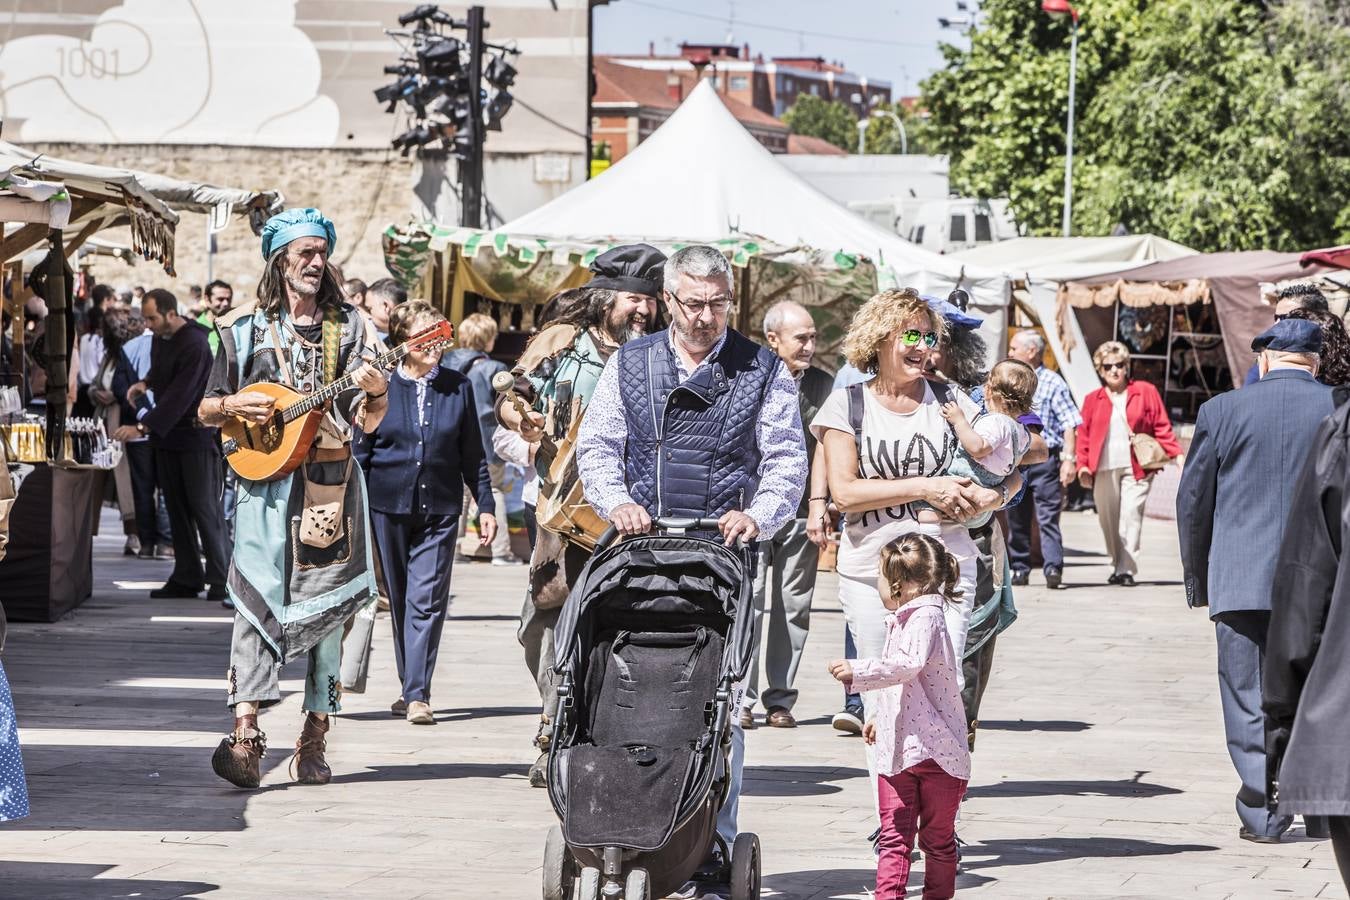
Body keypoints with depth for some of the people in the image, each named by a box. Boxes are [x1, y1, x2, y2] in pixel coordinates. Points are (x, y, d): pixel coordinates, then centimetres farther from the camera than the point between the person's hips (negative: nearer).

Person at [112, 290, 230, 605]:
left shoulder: (194, 344, -20)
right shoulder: (160, 337, 8)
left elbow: (179, 395, -26)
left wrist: (143, 427, -29)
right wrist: (146, 383, 8)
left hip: (196, 434, -8)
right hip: (167, 434, 8)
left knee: (204, 507, -8)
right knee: (177, 508, 8)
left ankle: (221, 579, -4)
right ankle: (187, 577, 12)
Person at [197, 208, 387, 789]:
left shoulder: (348, 327, 10)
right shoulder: (246, 329, 9)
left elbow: (368, 421, 6)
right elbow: (206, 411, 12)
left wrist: (375, 392, -15)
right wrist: (235, 405, -9)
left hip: (331, 479, 2)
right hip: (265, 478, -2)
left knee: (325, 604, 2)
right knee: (257, 595, -15)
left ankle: (313, 740, 8)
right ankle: (245, 732, -24)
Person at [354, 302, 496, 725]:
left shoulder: (458, 387, 5)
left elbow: (472, 454, 10)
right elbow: (360, 450, 6)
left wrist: (486, 506, 7)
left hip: (439, 510, -1)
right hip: (388, 505, 1)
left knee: (426, 600, -10)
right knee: (400, 599, 9)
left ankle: (418, 695, -13)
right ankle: (411, 689, 21)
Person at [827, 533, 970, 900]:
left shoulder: (926, 618, -14)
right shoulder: (902, 620, 18)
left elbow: (908, 664, -33)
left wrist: (858, 671, -33)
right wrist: (880, 717, 40)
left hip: (935, 748, -8)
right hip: (897, 748, 8)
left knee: (937, 838, 5)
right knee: (893, 836, -2)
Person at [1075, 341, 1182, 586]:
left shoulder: (1146, 392, 8)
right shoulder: (1092, 400, 13)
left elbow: (1162, 427, 6)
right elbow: (1084, 435, 10)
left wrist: (1176, 454, -3)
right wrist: (1083, 465, -3)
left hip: (1135, 467, -2)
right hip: (1104, 469, 2)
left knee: (1131, 515, -12)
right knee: (1108, 520, 3)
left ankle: (1127, 569, -12)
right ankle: (1117, 565, 15)